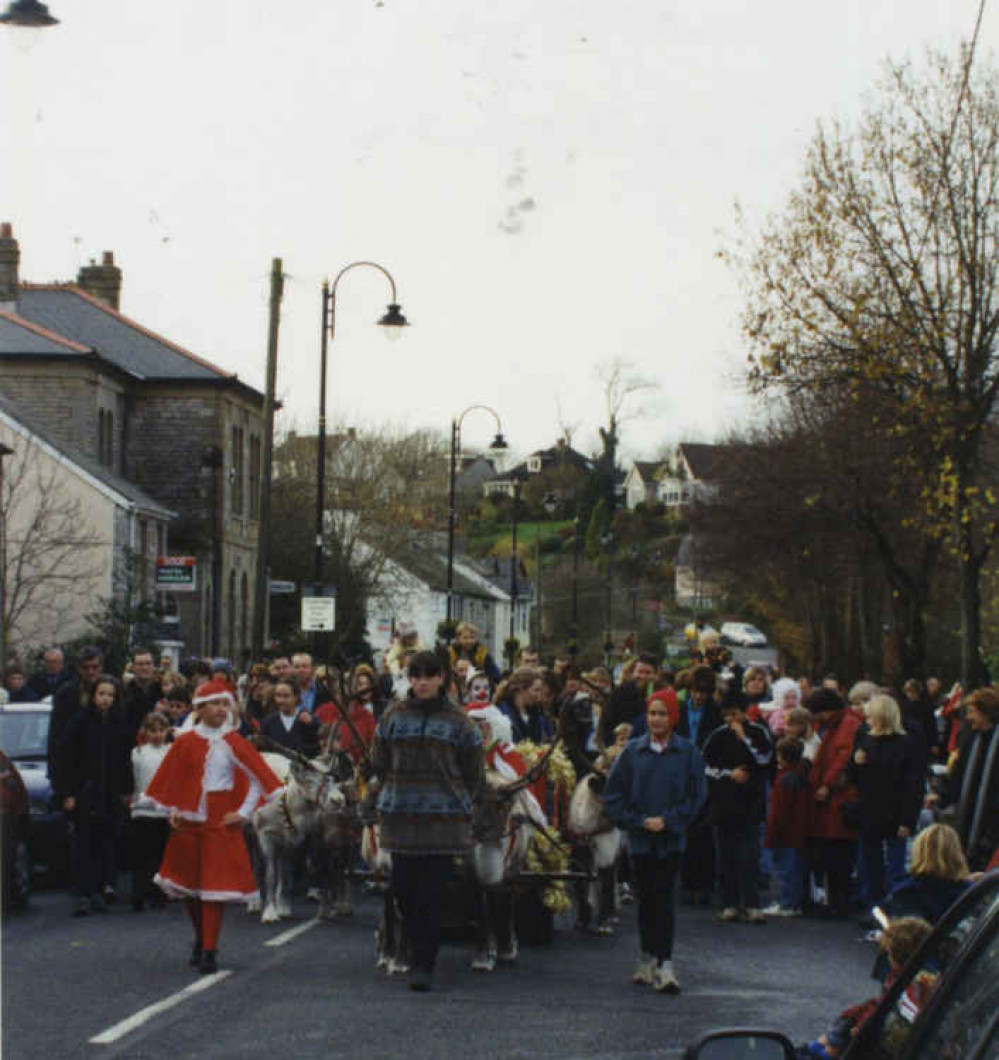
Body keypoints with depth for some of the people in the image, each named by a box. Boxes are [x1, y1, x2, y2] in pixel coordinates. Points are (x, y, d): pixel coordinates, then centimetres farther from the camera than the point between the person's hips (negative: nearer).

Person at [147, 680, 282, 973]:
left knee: (215, 885, -7)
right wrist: (173, 811, 6)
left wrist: (244, 812, -4)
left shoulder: (233, 743, -3)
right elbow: (170, 779, 14)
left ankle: (210, 952, -4)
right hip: (189, 820, 3)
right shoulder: (186, 742, 2)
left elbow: (258, 778, 0)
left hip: (221, 821, -2)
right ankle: (200, 939, 30)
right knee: (188, 883, 10)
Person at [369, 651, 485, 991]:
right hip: (400, 818, 2)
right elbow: (378, 764, 16)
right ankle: (420, 948, 20)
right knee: (403, 889, 2)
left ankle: (424, 965, -4)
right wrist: (388, 797, 10)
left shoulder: (457, 720, 4)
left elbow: (473, 772, 10)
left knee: (431, 893, -6)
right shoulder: (393, 717, 9)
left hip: (444, 819, -2)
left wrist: (458, 802, 6)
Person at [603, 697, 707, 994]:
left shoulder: (687, 753, 1)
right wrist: (638, 821, -5)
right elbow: (613, 795, 6)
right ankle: (648, 958, 19)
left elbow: (696, 795, 1)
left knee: (665, 901, -7)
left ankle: (664, 965, -10)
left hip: (671, 839, -2)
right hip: (640, 839, 2)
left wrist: (668, 821, -9)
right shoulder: (632, 752, 5)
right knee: (646, 900, 7)